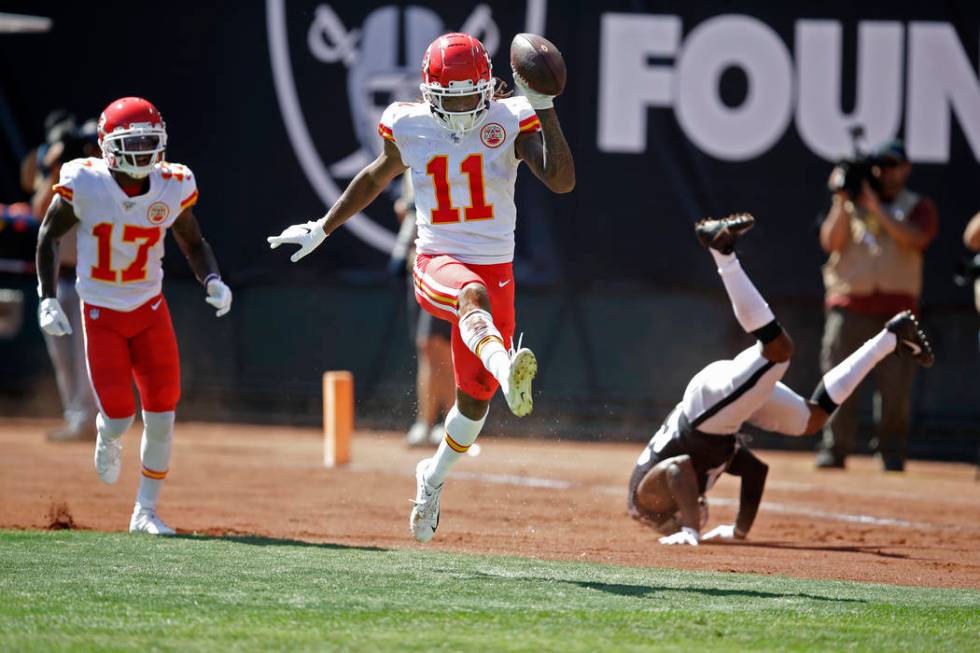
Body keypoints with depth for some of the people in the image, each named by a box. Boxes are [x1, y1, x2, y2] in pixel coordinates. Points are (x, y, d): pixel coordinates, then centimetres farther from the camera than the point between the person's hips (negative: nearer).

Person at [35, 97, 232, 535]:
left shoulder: (171, 188, -10)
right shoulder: (84, 185, -17)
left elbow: (193, 243, 6)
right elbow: (49, 235, -3)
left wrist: (212, 281, -13)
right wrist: (47, 298, -9)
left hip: (150, 309, 3)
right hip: (101, 314, -3)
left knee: (161, 415, -2)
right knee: (119, 415, -10)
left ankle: (146, 512, 13)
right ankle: (107, 439, 30)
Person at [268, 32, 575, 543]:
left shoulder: (510, 121, -6)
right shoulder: (409, 127, -2)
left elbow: (562, 181, -16)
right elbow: (376, 178, 18)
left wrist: (545, 108, -23)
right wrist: (322, 230, 25)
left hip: (495, 268, 2)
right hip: (437, 265, -2)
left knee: (474, 398, 10)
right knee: (474, 294, -40)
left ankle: (433, 476, 38)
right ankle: (507, 371, -71)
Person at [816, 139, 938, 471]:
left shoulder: (919, 207, 11)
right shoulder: (850, 204, 16)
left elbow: (914, 239, -10)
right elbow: (831, 242, 3)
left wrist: (876, 206, -12)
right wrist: (842, 200, -5)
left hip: (896, 308, -1)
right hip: (848, 304, 1)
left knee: (895, 386, -6)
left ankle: (892, 454, 1)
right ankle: (833, 452, -1)